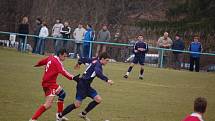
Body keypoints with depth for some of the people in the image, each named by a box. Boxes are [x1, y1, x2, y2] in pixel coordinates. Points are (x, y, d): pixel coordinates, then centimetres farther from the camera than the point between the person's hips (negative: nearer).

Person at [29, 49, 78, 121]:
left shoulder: (51, 58, 9)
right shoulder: (57, 62, -16)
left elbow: (42, 62, 26)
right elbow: (63, 72, -29)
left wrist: (37, 65, 47)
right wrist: (72, 77, -36)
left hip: (46, 82, 11)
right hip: (50, 84, -11)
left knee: (62, 94, 22)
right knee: (48, 105, -16)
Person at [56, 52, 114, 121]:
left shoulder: (94, 61, 10)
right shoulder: (98, 64, -16)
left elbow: (83, 59, 22)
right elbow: (98, 72, -39)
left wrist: (79, 63, 42)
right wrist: (107, 80, -44)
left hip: (87, 86, 10)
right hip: (83, 84, -10)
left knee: (98, 99, 2)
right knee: (77, 105, -7)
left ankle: (83, 114, 15)